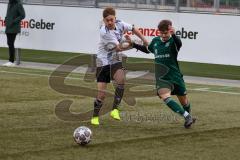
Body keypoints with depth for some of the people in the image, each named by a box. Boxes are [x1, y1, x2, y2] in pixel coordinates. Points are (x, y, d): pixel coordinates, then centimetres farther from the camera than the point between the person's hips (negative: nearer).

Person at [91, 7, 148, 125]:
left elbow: (133, 29, 14)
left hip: (115, 61, 4)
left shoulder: (120, 24, -7)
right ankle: (95, 117, 18)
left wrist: (144, 41, 11)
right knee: (101, 93, -4)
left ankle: (115, 109, -19)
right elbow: (119, 48, -21)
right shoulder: (104, 32, -23)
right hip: (103, 62, -4)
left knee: (121, 79, -28)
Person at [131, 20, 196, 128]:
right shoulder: (155, 41, 7)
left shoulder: (173, 41, -9)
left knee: (183, 100, 11)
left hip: (175, 75, -2)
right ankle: (187, 117, -24)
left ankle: (188, 117, 42)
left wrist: (173, 35, -54)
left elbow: (179, 44, -35)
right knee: (165, 96, -25)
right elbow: (147, 50, 28)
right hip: (161, 77, 3)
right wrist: (133, 44, 20)